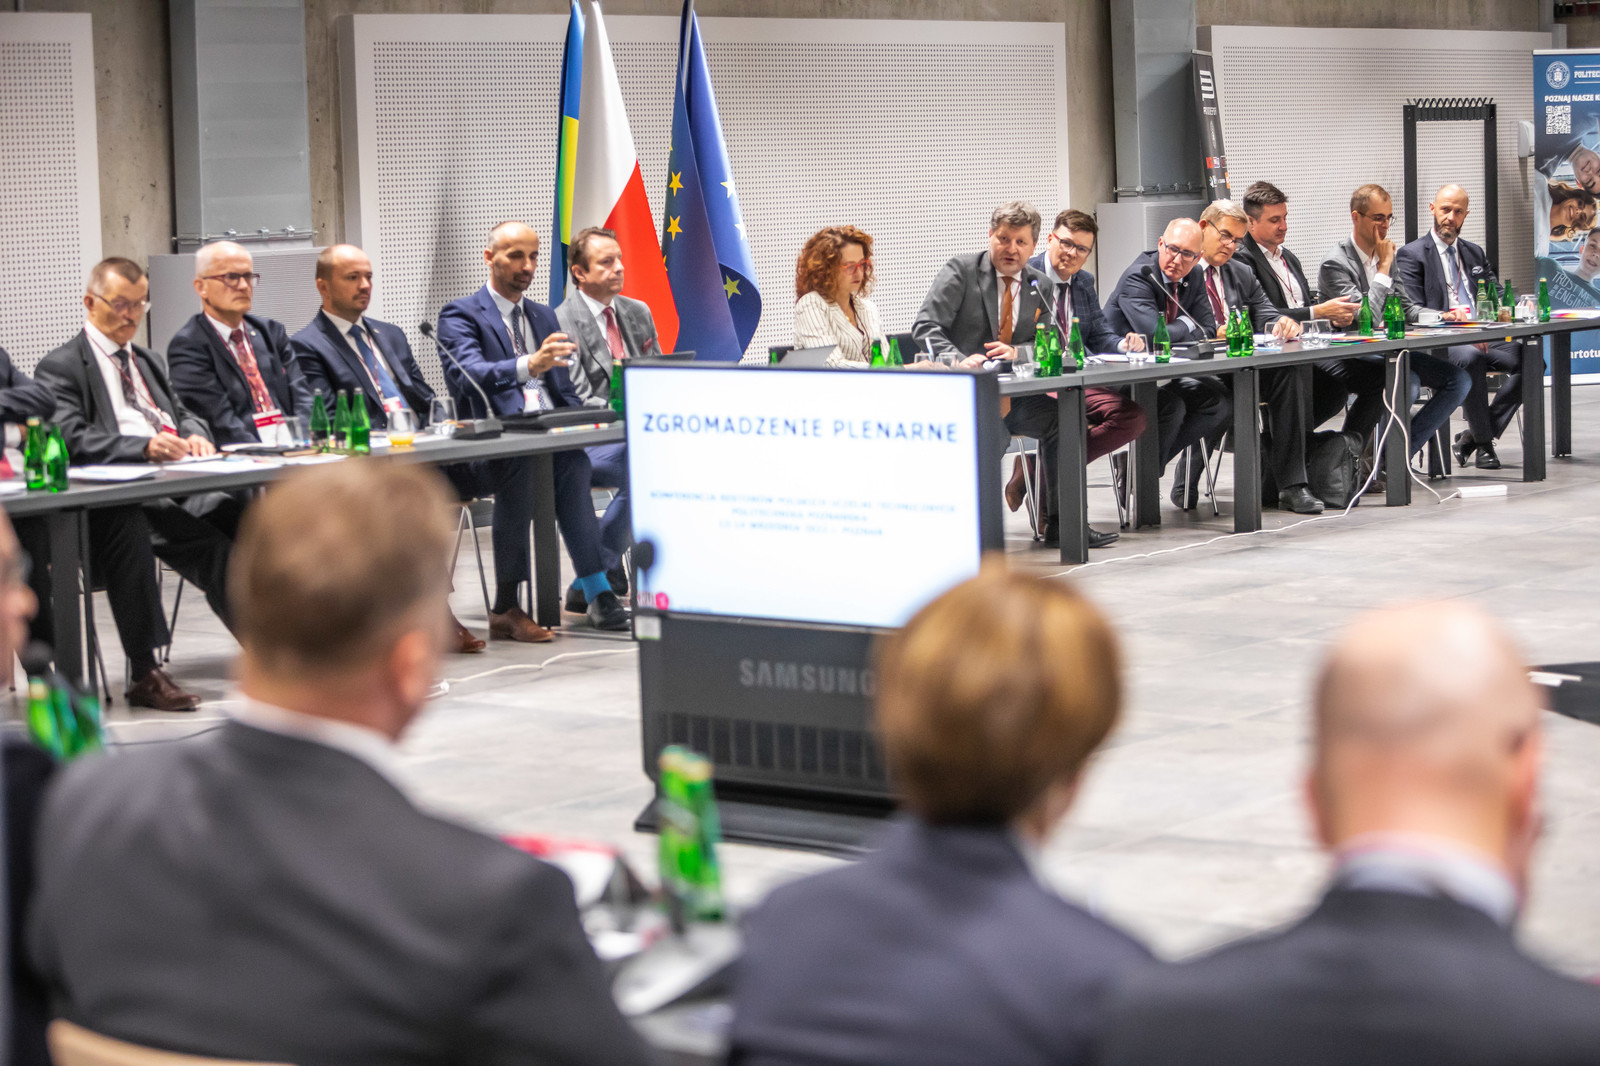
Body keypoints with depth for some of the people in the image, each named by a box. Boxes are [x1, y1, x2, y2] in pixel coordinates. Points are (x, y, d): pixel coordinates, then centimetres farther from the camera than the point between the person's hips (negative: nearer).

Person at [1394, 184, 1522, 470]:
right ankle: (1483, 444, -23)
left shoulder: (1474, 253, 25)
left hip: (1481, 336, 6)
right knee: (1470, 358, -39)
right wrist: (1448, 318, -22)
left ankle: (1473, 436, -14)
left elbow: (1496, 294, 21)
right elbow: (1413, 311, -5)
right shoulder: (1411, 255, 5)